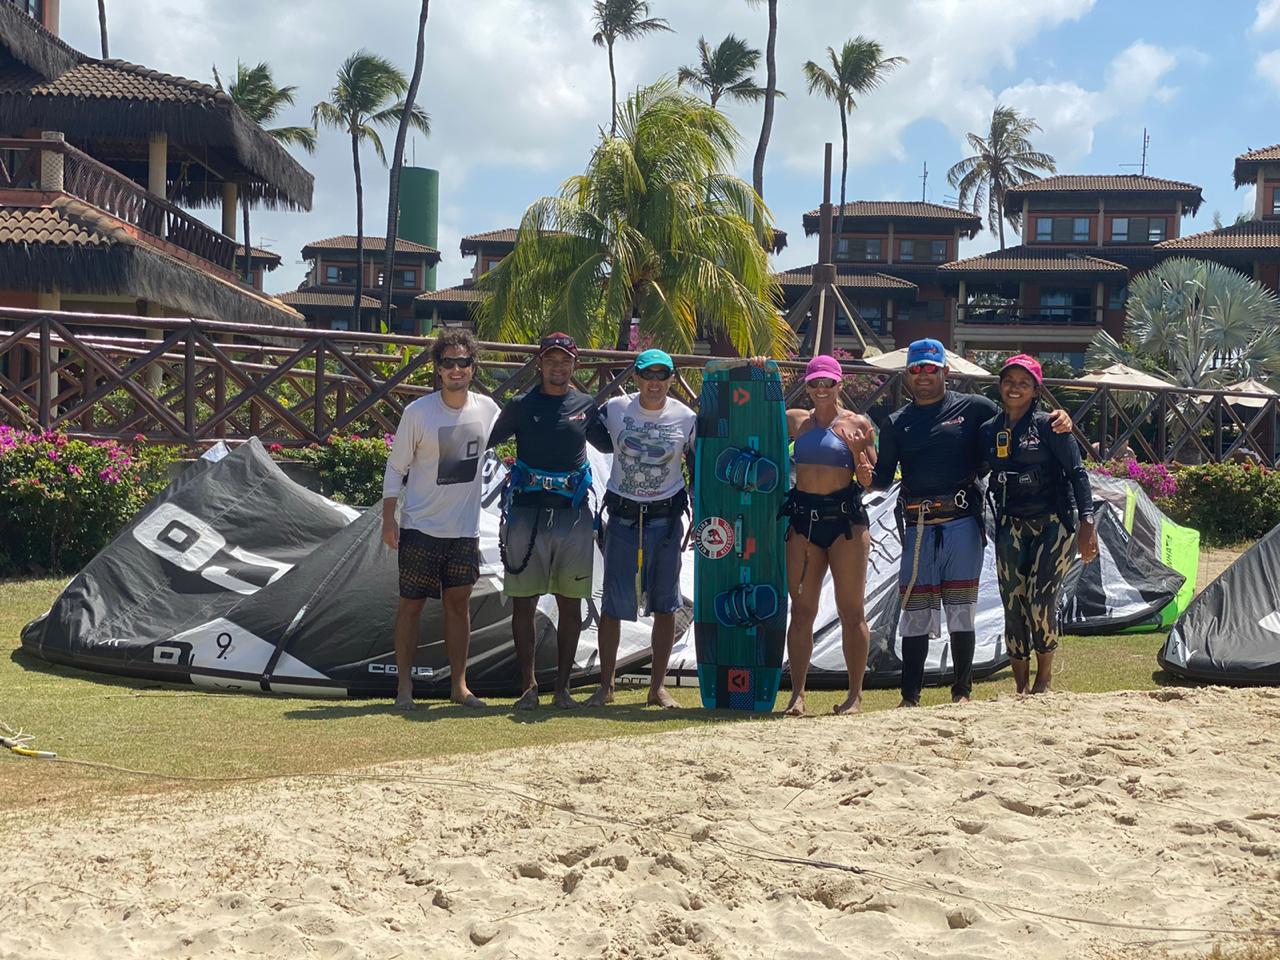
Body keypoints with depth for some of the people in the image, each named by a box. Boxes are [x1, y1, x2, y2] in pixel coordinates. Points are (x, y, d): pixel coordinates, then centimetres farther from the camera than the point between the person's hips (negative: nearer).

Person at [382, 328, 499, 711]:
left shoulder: (487, 409, 0)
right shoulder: (418, 412, -11)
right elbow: (395, 467, -5)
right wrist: (388, 518, -9)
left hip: (465, 530, 3)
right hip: (420, 528, -3)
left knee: (459, 603, 8)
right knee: (411, 604, 2)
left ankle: (458, 685, 18)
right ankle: (404, 685, 11)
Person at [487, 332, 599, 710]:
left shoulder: (586, 407, 9)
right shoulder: (521, 406, 4)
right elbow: (485, 441, 8)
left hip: (573, 514, 2)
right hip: (527, 512, -2)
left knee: (570, 603, 5)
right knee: (524, 603, 0)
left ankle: (562, 687, 13)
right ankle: (528, 686, 9)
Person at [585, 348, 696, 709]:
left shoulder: (686, 418, -1)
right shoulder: (614, 409, -3)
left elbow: (699, 468, 8)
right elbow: (595, 437, 17)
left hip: (666, 518, 1)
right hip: (622, 517, -1)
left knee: (665, 605, 5)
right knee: (612, 604, 1)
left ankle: (657, 686, 14)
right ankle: (605, 686, 13)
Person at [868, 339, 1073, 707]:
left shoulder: (972, 408, 8)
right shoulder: (896, 423, 14)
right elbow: (882, 479, 10)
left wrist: (1055, 420, -5)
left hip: (962, 523, -2)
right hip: (918, 527, 2)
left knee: (961, 611, 2)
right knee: (914, 612, 2)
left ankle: (962, 691, 12)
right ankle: (910, 697, 7)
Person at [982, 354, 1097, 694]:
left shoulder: (1048, 425, -6)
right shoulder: (989, 430, 7)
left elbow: (1077, 473, -7)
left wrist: (1087, 523, -15)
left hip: (1053, 525, -4)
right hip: (1011, 527, 4)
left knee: (1041, 600, -12)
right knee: (1013, 603, 1)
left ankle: (1044, 676, 9)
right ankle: (1020, 686, 12)